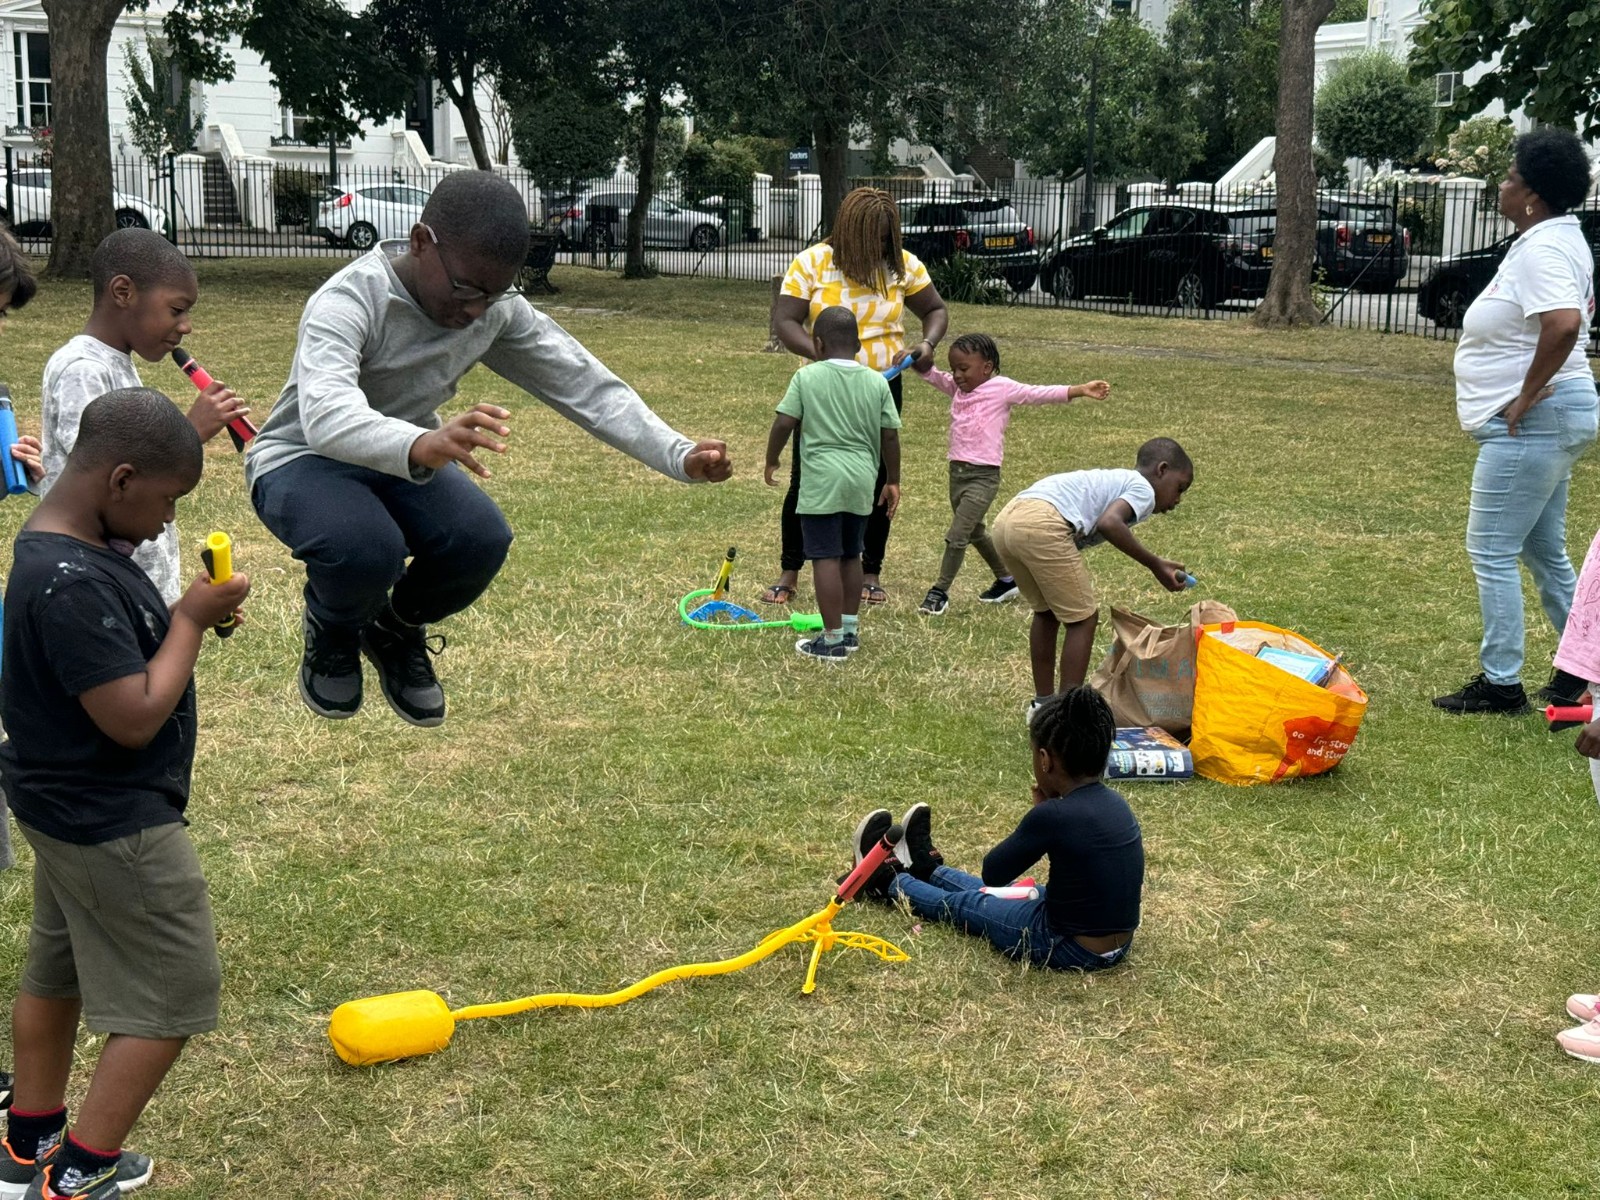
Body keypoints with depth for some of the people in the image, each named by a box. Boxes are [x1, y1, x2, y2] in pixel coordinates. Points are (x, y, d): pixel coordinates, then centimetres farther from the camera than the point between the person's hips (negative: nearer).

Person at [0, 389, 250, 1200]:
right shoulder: (71, 585, -29)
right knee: (174, 995, 1)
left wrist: (186, 612, -4)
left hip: (69, 808, 11)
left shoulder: (69, 546, 2)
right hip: (114, 827, -11)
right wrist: (193, 619, -18)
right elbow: (134, 716, -28)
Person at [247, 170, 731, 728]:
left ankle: (397, 630, 10)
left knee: (482, 540, -26)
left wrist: (679, 456, -27)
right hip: (302, 459, -5)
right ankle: (330, 636, 3)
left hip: (407, 458, 5)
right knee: (370, 550, -37)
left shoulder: (499, 311, -13)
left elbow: (583, 384, -12)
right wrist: (421, 445, -70)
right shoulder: (348, 301, -31)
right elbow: (325, 415, -48)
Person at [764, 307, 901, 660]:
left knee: (826, 558, -2)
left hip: (822, 481, -5)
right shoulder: (877, 382, 6)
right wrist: (892, 480, 17)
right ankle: (850, 629, 27)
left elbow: (784, 422, -6)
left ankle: (833, 639, -1)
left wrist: (771, 461, 9)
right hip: (863, 481, 5)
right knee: (851, 555, 19)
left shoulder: (807, 377, -3)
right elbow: (890, 435, 7)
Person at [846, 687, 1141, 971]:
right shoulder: (1115, 804, -1)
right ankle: (927, 869, 57)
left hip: (1068, 949, -7)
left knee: (964, 904, 19)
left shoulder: (1053, 815, -25)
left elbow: (993, 873, -11)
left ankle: (887, 881, 44)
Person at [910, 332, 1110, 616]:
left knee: (956, 535, -11)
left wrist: (1081, 390, -20)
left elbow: (1041, 394, -12)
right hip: (957, 471, 8)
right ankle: (1006, 580, 40)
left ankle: (940, 592, 0)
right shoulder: (956, 388, 10)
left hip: (983, 476, -8)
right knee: (974, 532, 22)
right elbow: (931, 374, 11)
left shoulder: (1001, 388, -8)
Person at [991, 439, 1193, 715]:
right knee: (1083, 618, 5)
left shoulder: (1112, 481, 34)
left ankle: (1042, 705, 35)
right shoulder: (1143, 489, 9)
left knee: (1047, 612, 26)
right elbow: (1109, 523, -11)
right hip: (1042, 526, -9)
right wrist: (1155, 565, -5)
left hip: (1006, 519, 9)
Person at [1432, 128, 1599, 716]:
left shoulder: (1540, 250, -20)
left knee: (1492, 552, -4)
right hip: (1553, 421, 11)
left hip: (1533, 423, -11)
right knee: (1545, 552, 18)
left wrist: (1528, 394, -24)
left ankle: (1500, 684, 2)